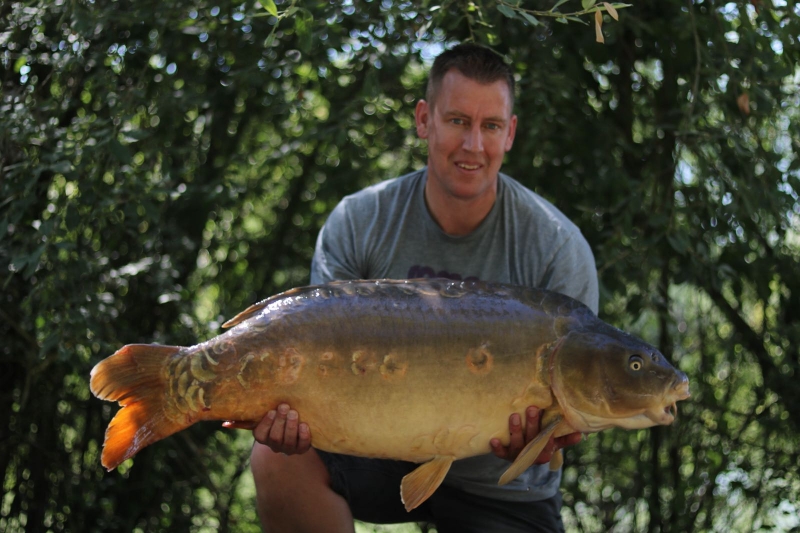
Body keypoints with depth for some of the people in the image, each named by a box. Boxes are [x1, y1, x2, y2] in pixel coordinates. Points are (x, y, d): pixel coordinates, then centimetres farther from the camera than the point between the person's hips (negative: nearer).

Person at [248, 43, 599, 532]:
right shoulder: (358, 223, -10)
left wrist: (544, 437, -38)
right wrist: (293, 407, -36)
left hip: (502, 490, -1)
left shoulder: (558, 248, -15)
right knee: (280, 457, -24)